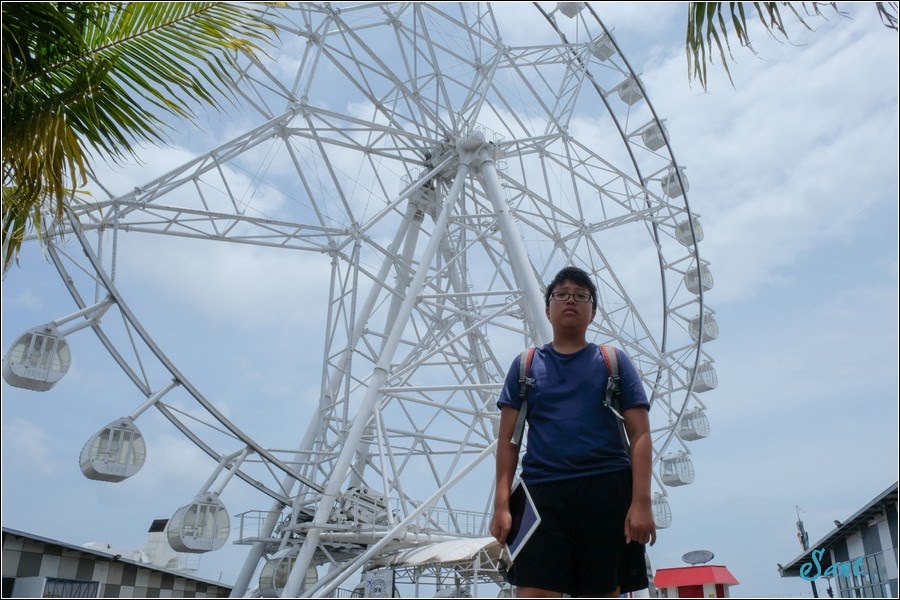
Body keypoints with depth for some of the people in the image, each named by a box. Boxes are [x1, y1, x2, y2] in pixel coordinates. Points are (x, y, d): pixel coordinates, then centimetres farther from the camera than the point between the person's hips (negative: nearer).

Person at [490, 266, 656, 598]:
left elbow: (640, 436, 4)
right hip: (542, 493, 0)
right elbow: (508, 439, 9)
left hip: (606, 492, 0)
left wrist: (641, 502, -8)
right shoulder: (525, 365, 13)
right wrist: (501, 504, -2)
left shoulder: (613, 361, 10)